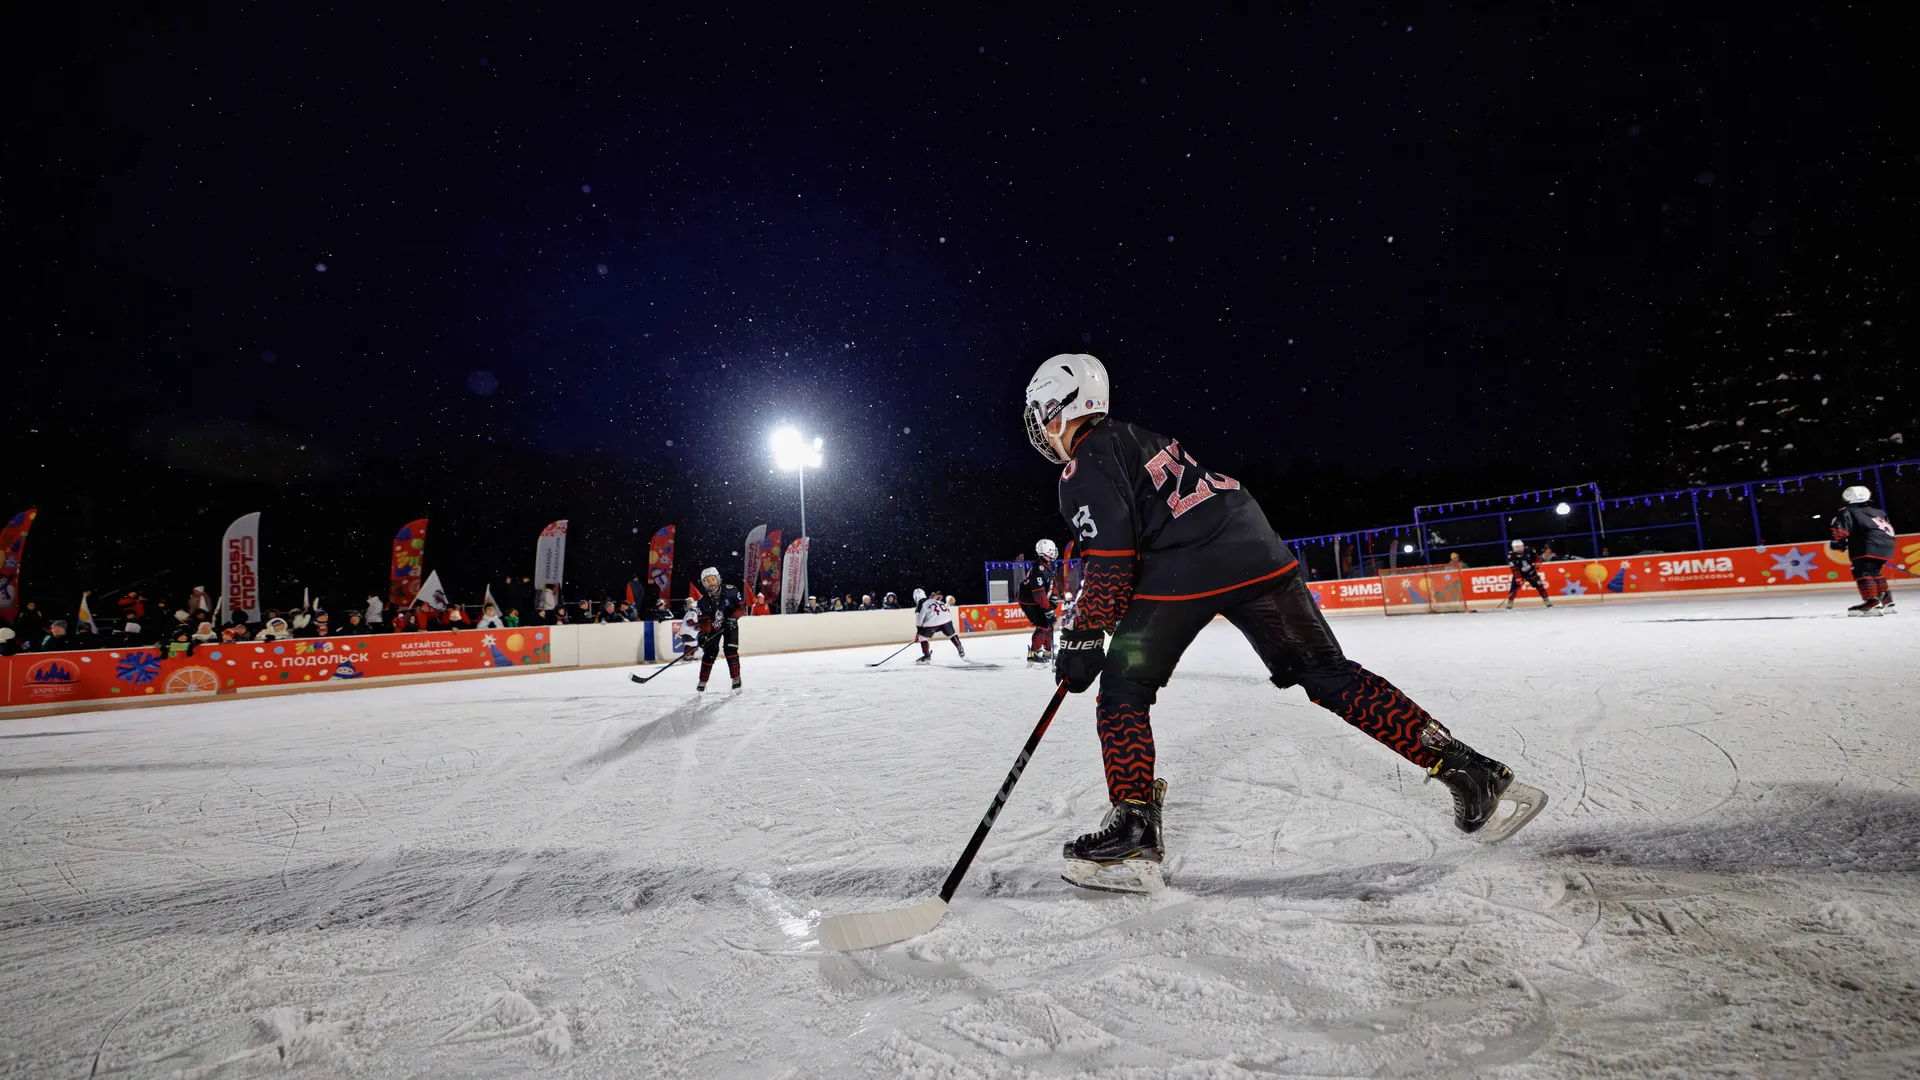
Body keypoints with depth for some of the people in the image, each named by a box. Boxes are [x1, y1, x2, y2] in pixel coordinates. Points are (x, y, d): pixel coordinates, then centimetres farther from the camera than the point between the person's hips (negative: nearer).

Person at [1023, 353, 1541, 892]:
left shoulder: (1083, 467, 0)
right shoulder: (1136, 440, 27)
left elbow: (1109, 561, -11)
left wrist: (1081, 637, -4)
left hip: (1184, 573, -8)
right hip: (1257, 554, 9)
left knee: (1122, 690, 5)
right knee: (1329, 675, 12)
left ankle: (1135, 830, -1)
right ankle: (1468, 768, 10)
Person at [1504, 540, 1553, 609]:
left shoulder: (1528, 550, -16)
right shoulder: (1512, 556, -23)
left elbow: (1535, 556, 7)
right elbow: (1515, 570, -24)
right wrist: (1518, 579, -29)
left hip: (1531, 572, 2)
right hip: (1519, 574, -2)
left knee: (1539, 585, -4)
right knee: (1513, 587, -11)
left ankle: (1547, 601, 8)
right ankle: (1509, 604, 0)